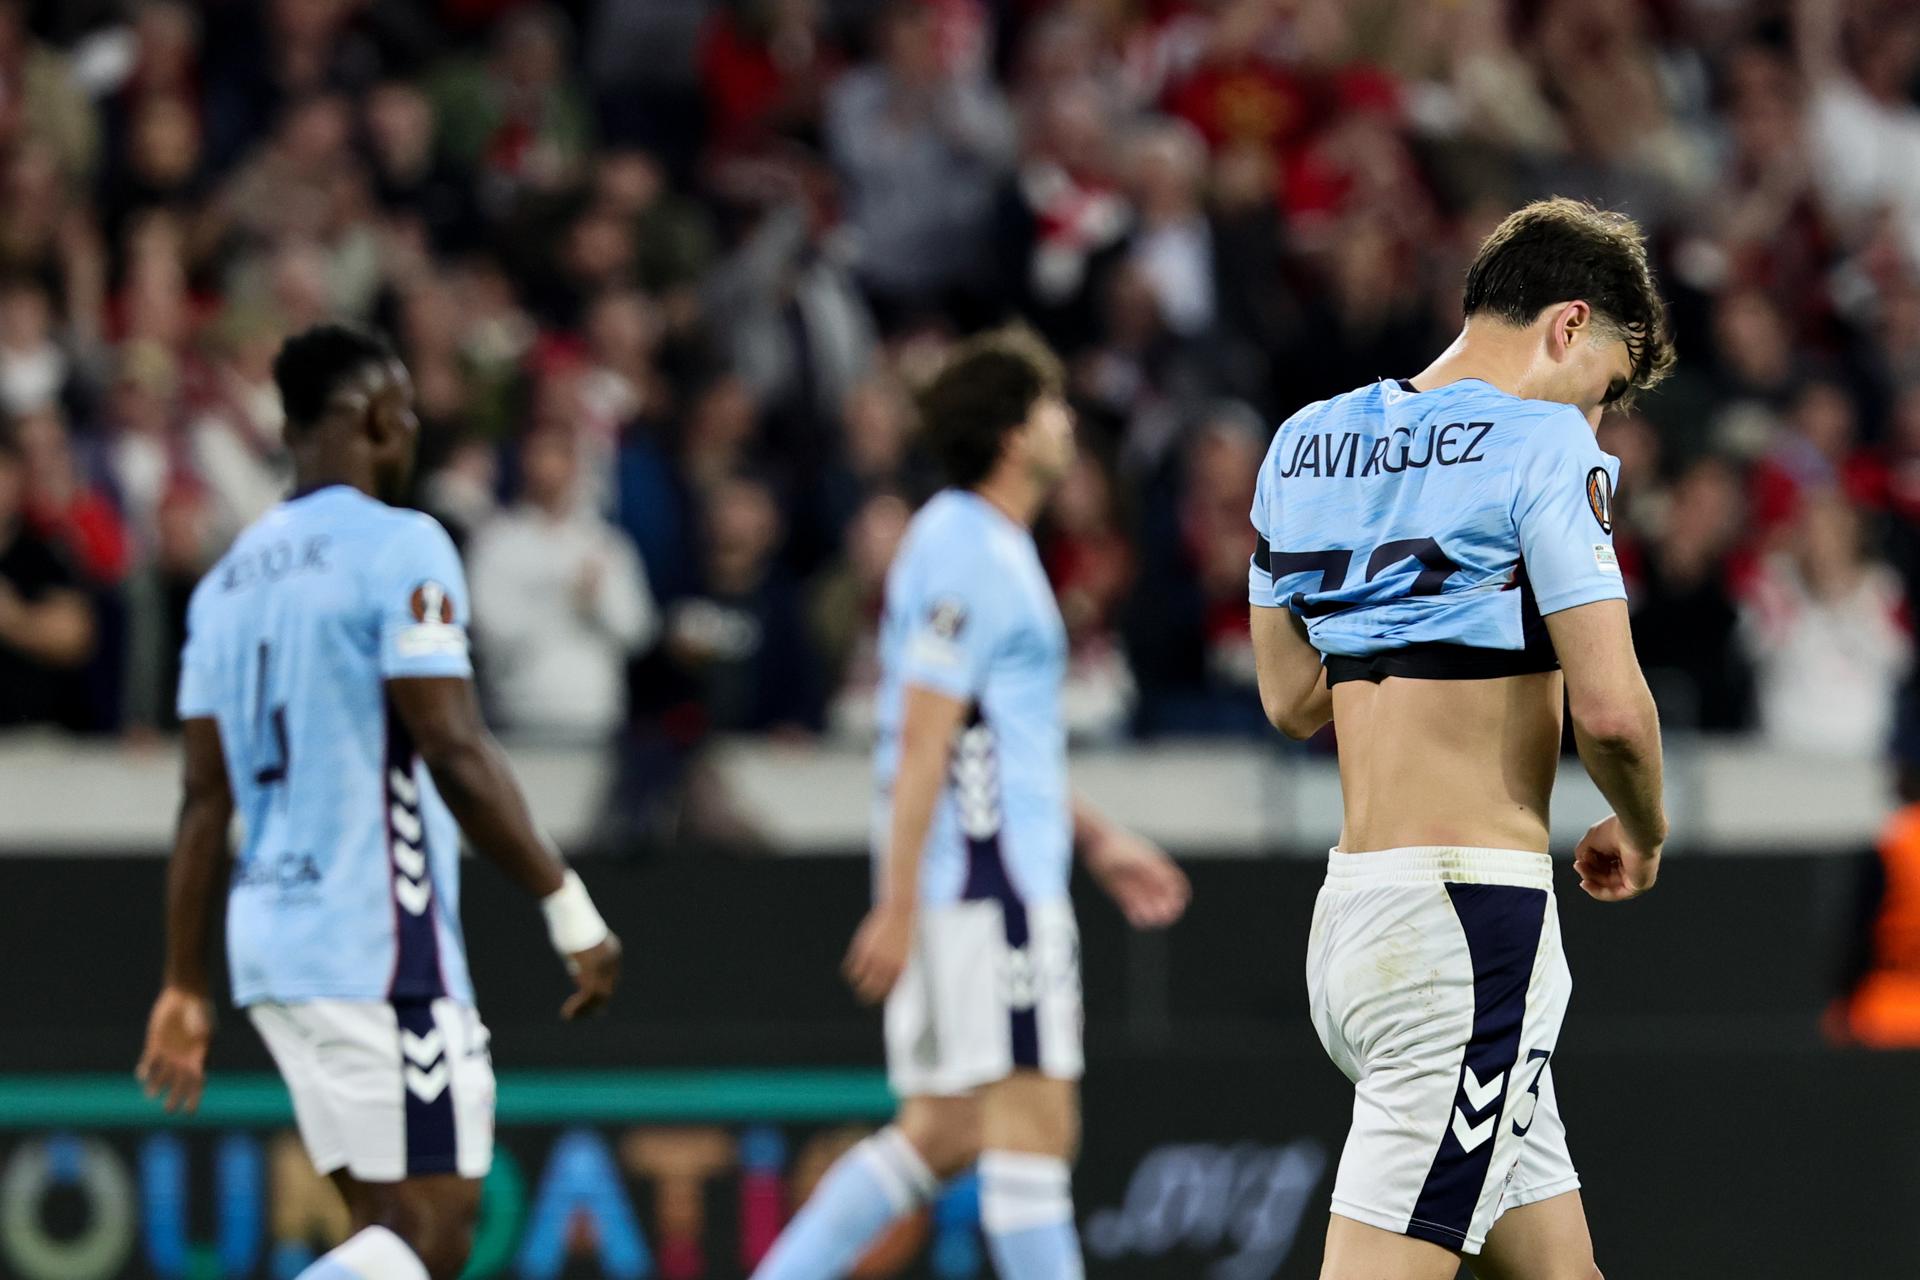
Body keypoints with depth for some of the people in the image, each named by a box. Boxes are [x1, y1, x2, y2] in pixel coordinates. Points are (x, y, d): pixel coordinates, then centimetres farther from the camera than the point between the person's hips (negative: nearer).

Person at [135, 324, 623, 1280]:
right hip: (382, 944, -8)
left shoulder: (230, 579, 14)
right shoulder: (400, 548, -9)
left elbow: (205, 804, 13)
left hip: (270, 940, 8)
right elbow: (455, 755, -17)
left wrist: (185, 990, 15)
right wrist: (572, 912, -12)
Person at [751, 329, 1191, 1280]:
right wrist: (898, 907, -21)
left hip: (998, 874, 10)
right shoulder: (973, 558, -13)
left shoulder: (978, 545, 20)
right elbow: (921, 746, -18)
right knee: (1033, 1122, -9)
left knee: (941, 1132, 10)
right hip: (988, 881, -10)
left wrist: (1098, 841, 28)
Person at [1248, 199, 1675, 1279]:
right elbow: (1610, 707, -14)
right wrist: (1642, 831, 5)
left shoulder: (1306, 443, 14)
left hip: (1348, 907, 9)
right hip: (1475, 909, -9)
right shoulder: (1542, 441, -8)